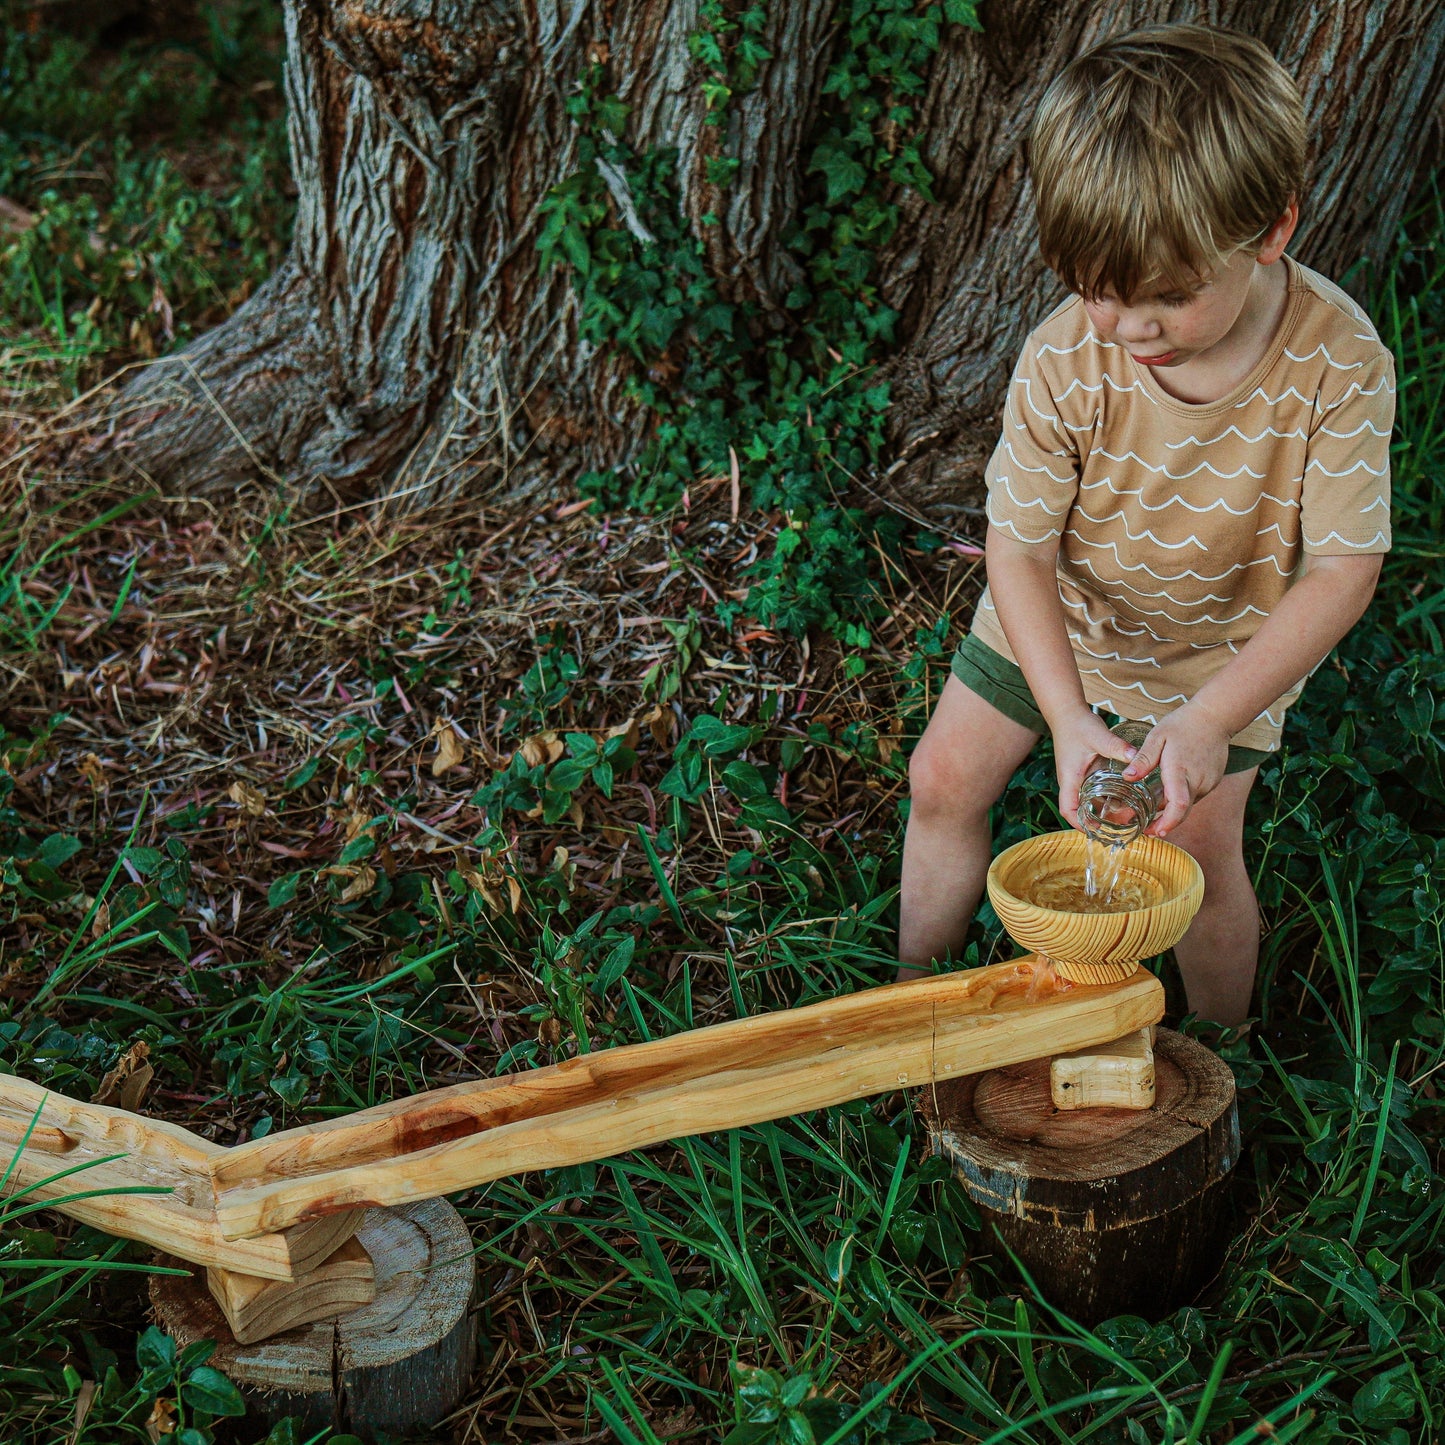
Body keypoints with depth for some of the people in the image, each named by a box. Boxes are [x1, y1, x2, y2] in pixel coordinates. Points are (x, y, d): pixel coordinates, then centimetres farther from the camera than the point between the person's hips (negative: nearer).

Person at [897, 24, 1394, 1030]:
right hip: (1055, 620, 2)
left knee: (1200, 845, -4)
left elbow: (1343, 571, -27)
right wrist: (1068, 716, -33)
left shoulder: (1340, 366, -32)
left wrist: (1207, 720, -36)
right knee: (946, 777, 6)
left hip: (1223, 645, -1)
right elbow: (1019, 548, -22)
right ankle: (915, 984, 31)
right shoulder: (1065, 362, -30)